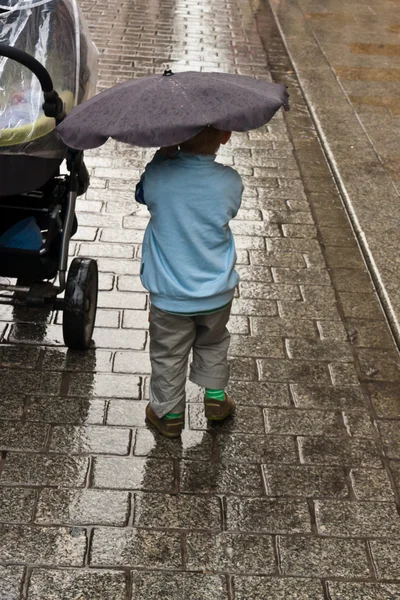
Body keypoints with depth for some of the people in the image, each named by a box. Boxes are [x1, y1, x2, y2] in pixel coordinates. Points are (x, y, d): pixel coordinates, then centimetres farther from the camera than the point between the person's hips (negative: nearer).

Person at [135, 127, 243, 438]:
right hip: (217, 294, 2)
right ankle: (215, 397, 43)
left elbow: (142, 194, 2)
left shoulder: (159, 176, -22)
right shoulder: (230, 181, -17)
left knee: (168, 355, 19)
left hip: (170, 296, -1)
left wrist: (163, 155, 3)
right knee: (213, 344, 29)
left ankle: (168, 413, 35)